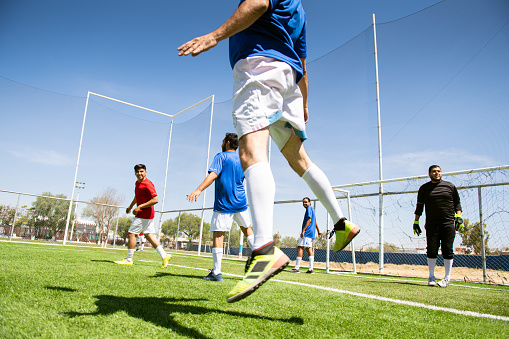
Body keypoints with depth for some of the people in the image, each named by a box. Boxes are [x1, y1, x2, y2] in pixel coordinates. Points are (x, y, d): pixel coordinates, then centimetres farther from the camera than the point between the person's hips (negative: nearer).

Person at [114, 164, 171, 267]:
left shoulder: (147, 184, -18)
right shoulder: (137, 183, 13)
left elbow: (155, 200, -24)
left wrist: (140, 207, -22)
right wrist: (130, 206, 39)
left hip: (145, 214, -10)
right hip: (147, 215, 10)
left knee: (131, 233, -2)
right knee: (149, 235, 9)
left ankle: (128, 259, 9)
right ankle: (164, 256, 9)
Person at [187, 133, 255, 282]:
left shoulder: (221, 156, -1)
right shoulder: (242, 160, 16)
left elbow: (213, 175, -17)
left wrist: (199, 189, -27)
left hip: (223, 204, -5)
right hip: (240, 202, 6)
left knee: (218, 235, -4)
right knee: (247, 229, 22)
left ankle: (216, 273, -6)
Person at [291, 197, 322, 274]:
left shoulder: (309, 208, -7)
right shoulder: (312, 209, 23)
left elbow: (309, 220, -18)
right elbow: (315, 222, 29)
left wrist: (303, 230, -23)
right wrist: (318, 231, 35)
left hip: (307, 232, -10)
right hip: (311, 233, 10)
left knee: (300, 247, -10)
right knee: (309, 249, 8)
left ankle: (297, 267, -10)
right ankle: (311, 269, 5)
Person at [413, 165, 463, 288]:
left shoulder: (450, 186, 9)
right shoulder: (424, 188, 9)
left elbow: (457, 203, 15)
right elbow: (419, 206, 14)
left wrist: (459, 216, 1)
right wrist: (416, 222, 10)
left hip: (448, 222, 0)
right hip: (431, 224, 0)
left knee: (447, 250, 0)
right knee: (431, 250, 1)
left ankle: (447, 277, 10)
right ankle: (431, 277, 12)